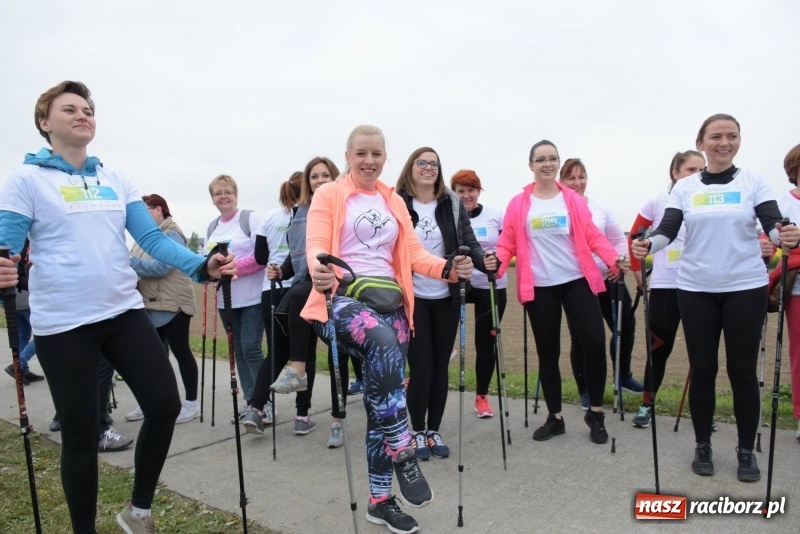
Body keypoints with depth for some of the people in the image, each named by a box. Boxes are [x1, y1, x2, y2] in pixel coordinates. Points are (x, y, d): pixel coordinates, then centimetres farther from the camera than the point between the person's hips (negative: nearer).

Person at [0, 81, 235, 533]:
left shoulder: (116, 180, 11)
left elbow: (153, 238, 3)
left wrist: (202, 266, -13)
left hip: (125, 312, 4)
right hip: (63, 323, -4)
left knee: (165, 405, 1)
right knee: (83, 432, 5)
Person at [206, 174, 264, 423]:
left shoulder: (250, 218, -4)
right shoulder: (212, 227, 16)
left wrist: (235, 267, -21)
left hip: (252, 297, -6)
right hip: (226, 298, 6)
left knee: (251, 348, -8)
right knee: (238, 350, 10)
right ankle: (249, 400, 19)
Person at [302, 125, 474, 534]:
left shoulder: (395, 203, 19)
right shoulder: (328, 195, 5)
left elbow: (413, 253, 8)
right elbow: (316, 245, -10)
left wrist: (448, 268, -12)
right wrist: (319, 272, -34)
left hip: (390, 302, 5)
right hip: (344, 299, -5)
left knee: (380, 400, 4)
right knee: (384, 344, -37)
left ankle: (380, 499, 16)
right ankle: (402, 455, -25)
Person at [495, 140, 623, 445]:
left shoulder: (574, 200, 6)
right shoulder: (518, 205, 4)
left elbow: (592, 236, 2)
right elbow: (507, 243, 2)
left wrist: (612, 259, -15)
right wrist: (496, 266, -17)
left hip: (577, 281, 0)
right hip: (539, 287, 0)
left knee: (595, 342, -6)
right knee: (547, 352, 7)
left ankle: (595, 413, 15)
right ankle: (555, 418, 22)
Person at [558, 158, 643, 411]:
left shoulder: (600, 207, 4)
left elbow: (619, 240, 8)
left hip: (607, 279, 4)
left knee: (625, 325, 10)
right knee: (581, 338, 5)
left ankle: (623, 376, 36)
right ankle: (586, 392, 23)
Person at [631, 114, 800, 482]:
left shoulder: (753, 182, 1)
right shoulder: (685, 188, 3)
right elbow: (668, 230, -7)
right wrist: (647, 245, -28)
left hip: (745, 289, -1)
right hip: (696, 290, 1)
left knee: (742, 370, 4)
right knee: (702, 370, 6)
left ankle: (746, 451, 21)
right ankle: (703, 446, 22)